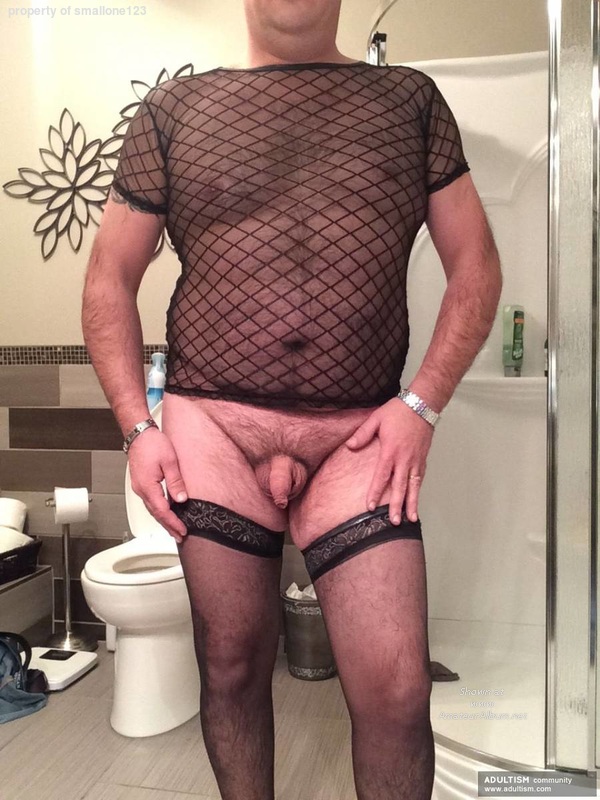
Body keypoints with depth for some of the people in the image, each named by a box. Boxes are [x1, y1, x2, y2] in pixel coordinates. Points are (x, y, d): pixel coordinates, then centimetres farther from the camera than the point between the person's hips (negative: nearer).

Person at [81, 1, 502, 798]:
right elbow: (110, 281, 10)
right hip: (213, 424, 1)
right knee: (232, 664, 11)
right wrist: (138, 426, -2)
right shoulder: (174, 108, 11)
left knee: (395, 688, -3)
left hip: (360, 435, 0)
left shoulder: (411, 99, 13)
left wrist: (422, 404, -4)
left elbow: (475, 267, 9)